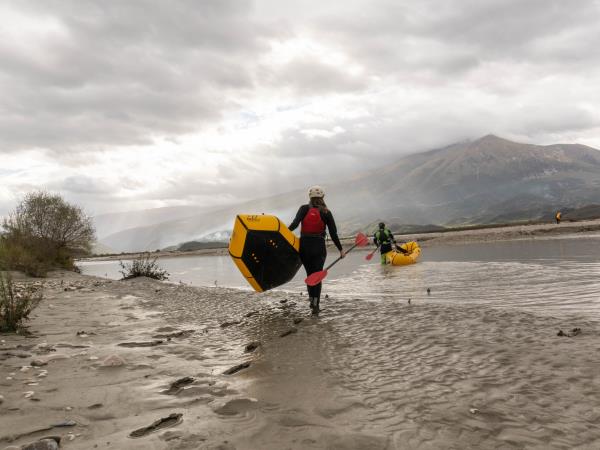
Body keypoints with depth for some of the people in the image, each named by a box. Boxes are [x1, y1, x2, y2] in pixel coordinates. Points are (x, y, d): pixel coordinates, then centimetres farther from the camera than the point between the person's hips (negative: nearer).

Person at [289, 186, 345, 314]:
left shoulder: (304, 209, 1)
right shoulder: (326, 213, 1)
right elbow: (333, 234, 1)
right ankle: (316, 305, -4)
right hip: (319, 247, -1)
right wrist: (340, 249, 9)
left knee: (310, 274, 15)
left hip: (304, 246, 1)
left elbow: (295, 223, -15)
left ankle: (312, 300, 18)